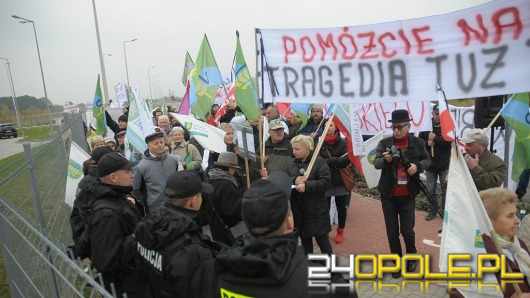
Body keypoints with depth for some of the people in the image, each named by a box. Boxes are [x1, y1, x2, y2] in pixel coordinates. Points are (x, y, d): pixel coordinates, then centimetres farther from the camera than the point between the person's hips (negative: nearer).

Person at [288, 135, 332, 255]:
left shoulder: (319, 161, -10)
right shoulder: (292, 162, 7)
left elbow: (325, 182, -17)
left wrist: (307, 186, -27)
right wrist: (294, 180, -21)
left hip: (315, 207, -5)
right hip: (298, 208, 5)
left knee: (321, 238, 4)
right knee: (304, 238, 17)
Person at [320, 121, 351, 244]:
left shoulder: (343, 143, -4)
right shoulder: (320, 143, 0)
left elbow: (346, 160, -15)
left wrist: (329, 161, -18)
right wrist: (336, 160, -16)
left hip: (340, 180, 0)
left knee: (340, 207, 10)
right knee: (325, 207, 5)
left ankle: (340, 231, 28)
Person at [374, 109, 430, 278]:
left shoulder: (418, 142, -2)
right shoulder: (384, 142, -4)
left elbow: (427, 160, 6)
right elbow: (376, 162, -8)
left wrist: (417, 166, -16)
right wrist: (385, 159, -31)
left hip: (408, 196, 0)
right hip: (388, 195, 1)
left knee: (407, 230, 3)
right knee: (392, 231, 10)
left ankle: (412, 257, 33)